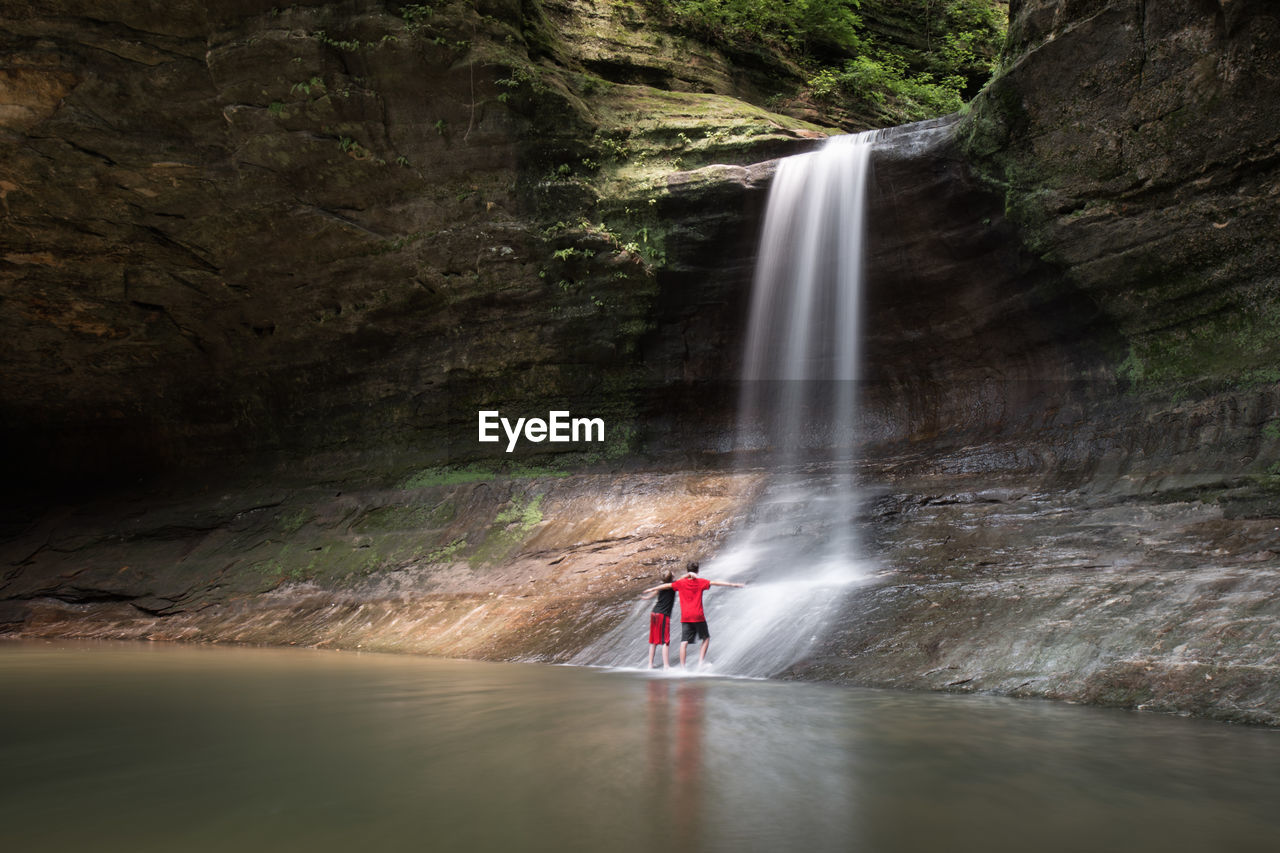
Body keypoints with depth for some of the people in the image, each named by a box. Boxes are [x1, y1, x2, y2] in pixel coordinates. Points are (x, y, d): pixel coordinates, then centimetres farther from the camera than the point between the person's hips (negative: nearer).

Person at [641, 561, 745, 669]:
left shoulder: (680, 583, 6)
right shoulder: (700, 582, 3)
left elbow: (666, 585, 13)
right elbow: (715, 583, 0)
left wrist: (651, 589, 25)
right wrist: (733, 585, 1)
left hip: (685, 617, 1)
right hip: (698, 616, -1)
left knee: (684, 642, -2)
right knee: (706, 638, 16)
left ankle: (682, 667, -8)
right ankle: (701, 661, 6)